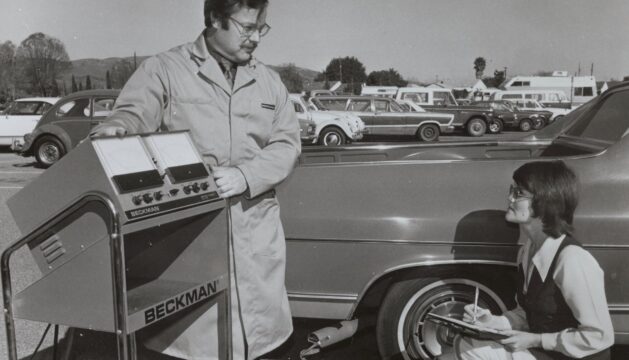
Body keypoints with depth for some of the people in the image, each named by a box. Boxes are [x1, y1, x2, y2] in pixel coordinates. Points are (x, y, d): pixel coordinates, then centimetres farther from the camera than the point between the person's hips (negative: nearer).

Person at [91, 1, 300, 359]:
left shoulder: (269, 80, 12)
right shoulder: (164, 69, 1)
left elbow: (287, 145, 5)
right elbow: (135, 114, -10)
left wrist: (245, 175, -12)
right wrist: (116, 128, -34)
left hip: (255, 230, 4)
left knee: (257, 330, 12)